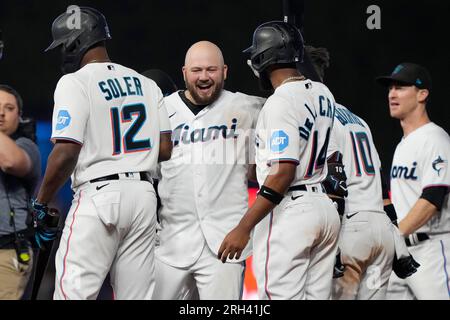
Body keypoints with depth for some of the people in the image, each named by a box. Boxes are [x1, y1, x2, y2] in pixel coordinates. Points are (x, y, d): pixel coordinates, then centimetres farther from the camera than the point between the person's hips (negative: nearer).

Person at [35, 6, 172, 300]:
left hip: (99, 195, -7)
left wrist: (41, 204, -5)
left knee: (73, 292, -7)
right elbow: (165, 150, 10)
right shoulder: (146, 84, 14)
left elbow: (66, 153, -14)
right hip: (144, 194, 7)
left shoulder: (75, 83, -6)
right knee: (138, 295, 8)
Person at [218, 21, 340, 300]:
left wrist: (243, 229, -22)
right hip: (325, 206, 9)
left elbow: (283, 173, -22)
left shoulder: (281, 102, -15)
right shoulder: (323, 94, 9)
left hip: (289, 211, -9)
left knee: (281, 295, -6)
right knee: (317, 295, 10)